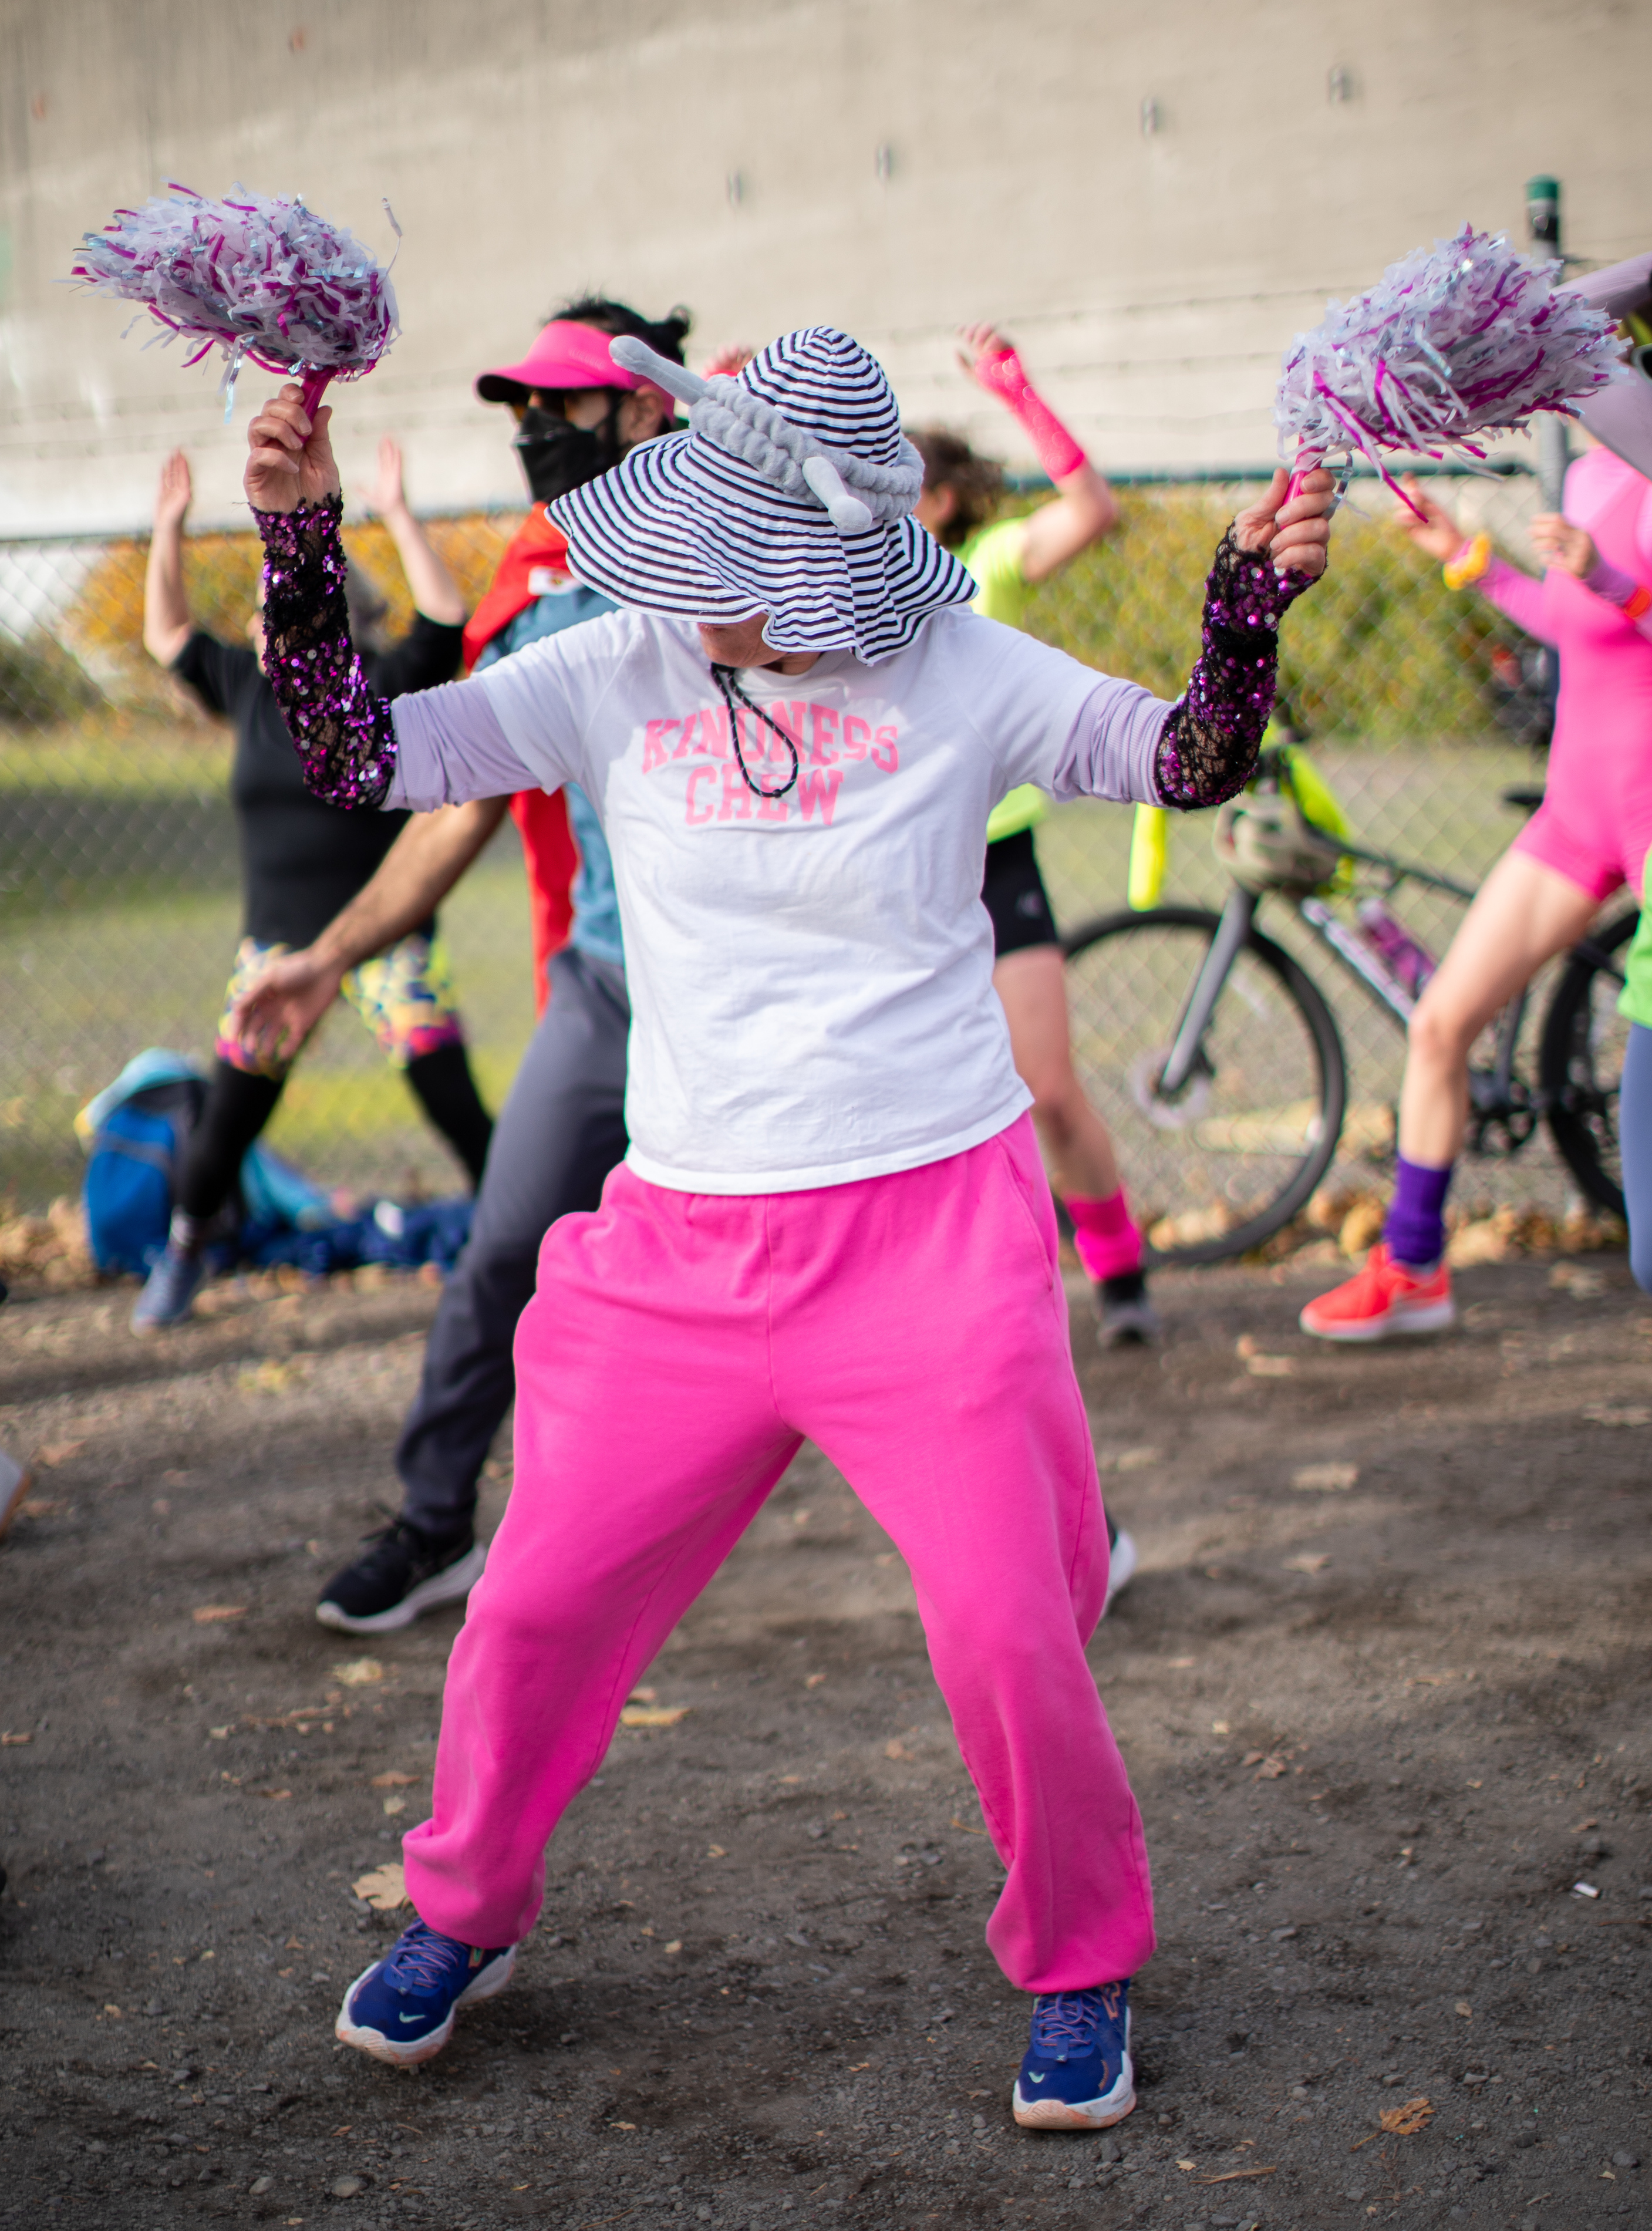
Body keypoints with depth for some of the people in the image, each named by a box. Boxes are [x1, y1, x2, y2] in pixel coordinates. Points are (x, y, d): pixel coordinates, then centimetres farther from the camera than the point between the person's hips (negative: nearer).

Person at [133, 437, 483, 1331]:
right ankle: (186, 1247, 25)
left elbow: (447, 618, -19)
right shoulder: (252, 688, 8)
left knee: (453, 1103, -9)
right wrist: (168, 532, 12)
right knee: (230, 1113, 5)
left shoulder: (386, 690, -6)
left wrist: (397, 516, -22)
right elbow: (168, 635, 18)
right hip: (277, 944, 4)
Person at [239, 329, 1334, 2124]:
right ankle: (466, 1914, 34)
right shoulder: (615, 675, 0)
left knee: (1009, 1636, -4)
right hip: (684, 1239, 2)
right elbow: (357, 758, -2)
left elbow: (1190, 764, -2)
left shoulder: (959, 672, -3)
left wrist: (1252, 594, -19)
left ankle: (1080, 1968, 21)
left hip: (932, 1228, -2)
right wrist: (300, 538, -14)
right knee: (536, 1605, 7)